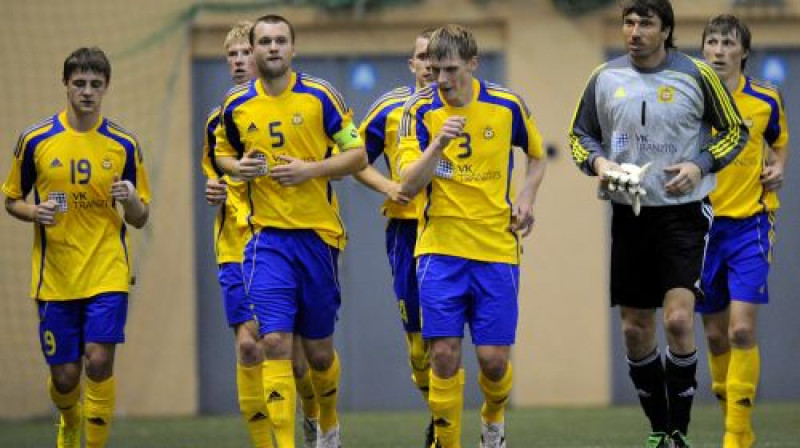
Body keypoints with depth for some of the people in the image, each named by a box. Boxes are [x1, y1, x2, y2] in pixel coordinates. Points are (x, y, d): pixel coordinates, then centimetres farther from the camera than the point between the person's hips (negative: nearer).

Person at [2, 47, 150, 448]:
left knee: (99, 362, -16)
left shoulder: (124, 145, 2)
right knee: (64, 376, 4)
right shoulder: (35, 140, 0)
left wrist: (131, 200, -16)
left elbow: (139, 219, 7)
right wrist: (36, 212, -11)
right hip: (54, 276, 0)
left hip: (107, 274, 0)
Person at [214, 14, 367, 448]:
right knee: (274, 341, -14)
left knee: (319, 349, 9)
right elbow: (222, 154, 20)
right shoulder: (237, 106, 3)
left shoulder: (320, 96, -3)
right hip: (268, 237, 0)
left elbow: (357, 154, -1)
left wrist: (310, 169, -15)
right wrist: (239, 167, -3)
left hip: (318, 234, 0)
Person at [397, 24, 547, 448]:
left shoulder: (507, 105, -2)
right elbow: (410, 183, -13)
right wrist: (438, 143, -27)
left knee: (494, 358, 0)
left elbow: (537, 155, 17)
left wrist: (525, 200, 2)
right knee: (444, 354, -9)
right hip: (440, 247, -1)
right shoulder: (420, 110, -5)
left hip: (497, 247, 1)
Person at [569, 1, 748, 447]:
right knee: (636, 330, 6)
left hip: (684, 213, -4)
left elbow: (735, 130, 4)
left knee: (678, 319, -17)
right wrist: (598, 162, -7)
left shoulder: (697, 75, -4)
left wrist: (700, 166, -12)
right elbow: (581, 134, 14)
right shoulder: (605, 79, 3)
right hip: (629, 214, 4)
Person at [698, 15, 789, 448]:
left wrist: (778, 168, -1)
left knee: (741, 330, -14)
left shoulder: (766, 100, 0)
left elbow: (780, 142, 19)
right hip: (701, 227, 2)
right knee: (715, 335, 7)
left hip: (749, 224, -2)